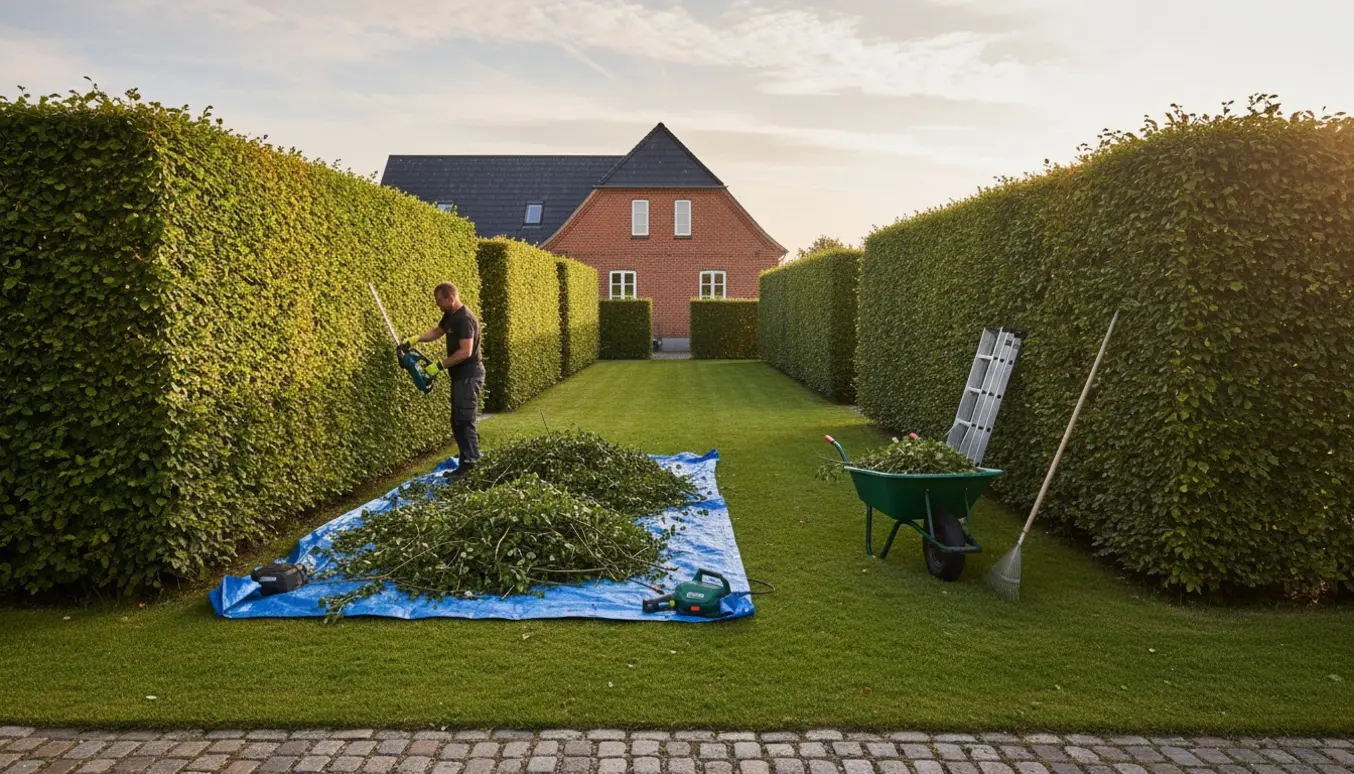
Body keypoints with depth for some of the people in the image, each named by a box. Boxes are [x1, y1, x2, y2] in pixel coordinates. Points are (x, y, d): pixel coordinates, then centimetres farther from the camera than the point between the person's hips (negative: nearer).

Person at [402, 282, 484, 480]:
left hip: (469, 376, -10)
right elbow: (437, 332, 28)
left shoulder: (465, 319, -21)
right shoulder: (450, 315, 10)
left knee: (464, 421, -10)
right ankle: (467, 458, 22)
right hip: (459, 376, 10)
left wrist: (439, 365, -21)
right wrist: (415, 339, 12)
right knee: (457, 421, 14)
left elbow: (465, 352, -27)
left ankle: (469, 465, -7)